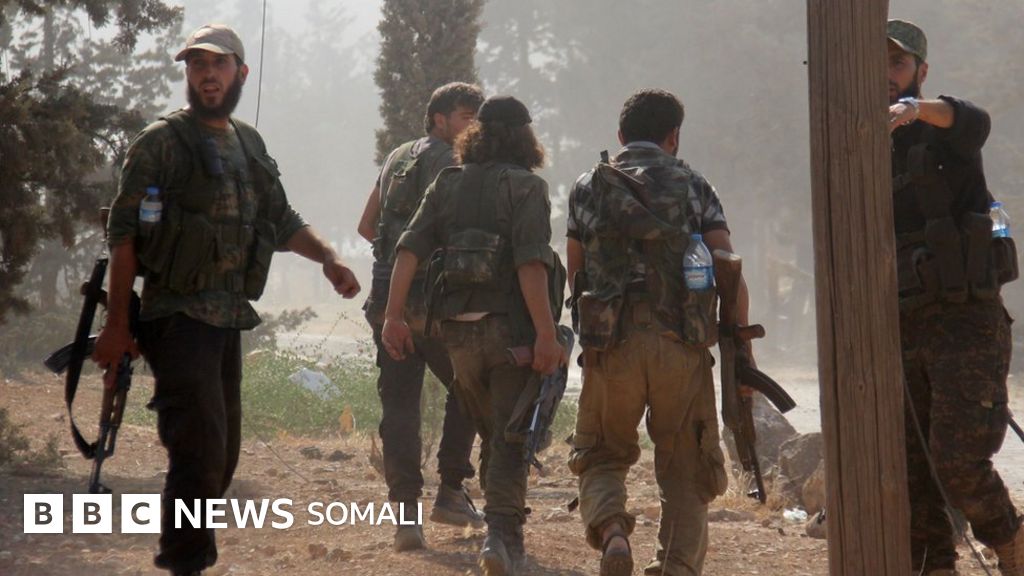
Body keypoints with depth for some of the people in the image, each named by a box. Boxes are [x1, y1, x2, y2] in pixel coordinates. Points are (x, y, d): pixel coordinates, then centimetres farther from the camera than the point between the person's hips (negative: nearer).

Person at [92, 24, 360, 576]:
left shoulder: (250, 146, 14)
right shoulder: (162, 143, -6)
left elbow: (282, 221, 24)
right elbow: (125, 233, -9)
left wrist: (328, 257, 6)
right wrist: (117, 323, -15)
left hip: (228, 319, 7)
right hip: (178, 318, -7)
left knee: (222, 455, 12)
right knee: (201, 453, -14)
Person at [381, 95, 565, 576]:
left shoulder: (447, 183, 10)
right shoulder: (526, 186, -6)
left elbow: (409, 248, 0)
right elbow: (530, 264, -18)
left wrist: (393, 315, -1)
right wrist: (546, 335, -19)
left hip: (458, 330, 5)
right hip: (512, 328, -5)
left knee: (493, 433, 19)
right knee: (511, 439, 1)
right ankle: (502, 533, -12)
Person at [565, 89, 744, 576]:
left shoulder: (588, 188, 11)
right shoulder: (695, 187, 9)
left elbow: (574, 274, 14)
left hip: (610, 346, 1)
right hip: (682, 345, 0)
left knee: (601, 456, 15)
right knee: (686, 469, 11)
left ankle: (611, 532, -12)